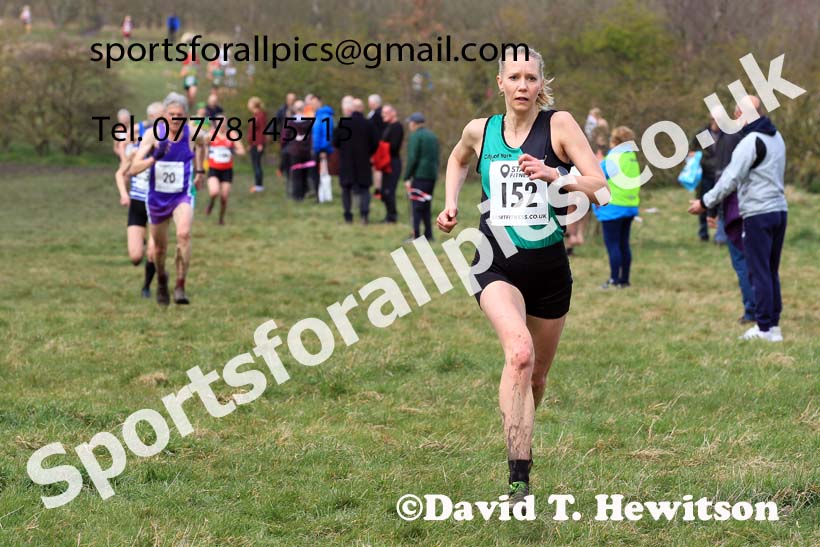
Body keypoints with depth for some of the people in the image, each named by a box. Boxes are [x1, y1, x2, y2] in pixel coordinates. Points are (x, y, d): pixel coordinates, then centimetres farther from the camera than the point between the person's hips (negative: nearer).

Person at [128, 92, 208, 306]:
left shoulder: (193, 135, -10)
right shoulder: (153, 135, -15)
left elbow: (202, 144, 18)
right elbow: (133, 169, -21)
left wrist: (199, 170, 21)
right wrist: (154, 157, -37)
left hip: (182, 196, -1)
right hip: (157, 198, 1)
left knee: (184, 234, -29)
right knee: (160, 247, 14)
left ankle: (180, 286, -22)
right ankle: (161, 279, 46)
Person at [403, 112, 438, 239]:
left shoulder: (415, 136, -8)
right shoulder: (432, 136, 17)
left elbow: (412, 158, -13)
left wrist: (407, 177, -11)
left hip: (420, 175, -8)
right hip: (432, 176, 8)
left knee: (417, 206, -7)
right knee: (426, 206, 15)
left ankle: (416, 235, -11)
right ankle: (428, 234, 15)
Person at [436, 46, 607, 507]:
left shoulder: (559, 125, -4)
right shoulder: (480, 131, 4)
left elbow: (599, 184, -12)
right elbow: (458, 159, 29)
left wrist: (552, 174, -26)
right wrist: (451, 204, 15)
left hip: (549, 265, 1)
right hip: (497, 264, -1)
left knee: (537, 375, 14)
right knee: (520, 352, -28)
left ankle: (519, 443, 47)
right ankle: (520, 479, -32)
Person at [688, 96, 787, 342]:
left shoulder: (750, 142, -14)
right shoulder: (776, 137, 13)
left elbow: (730, 180, -16)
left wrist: (705, 203, -6)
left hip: (758, 213, -8)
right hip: (779, 209, 8)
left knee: (759, 272, -4)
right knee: (771, 271, 13)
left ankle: (764, 328, -4)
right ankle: (774, 324, 14)